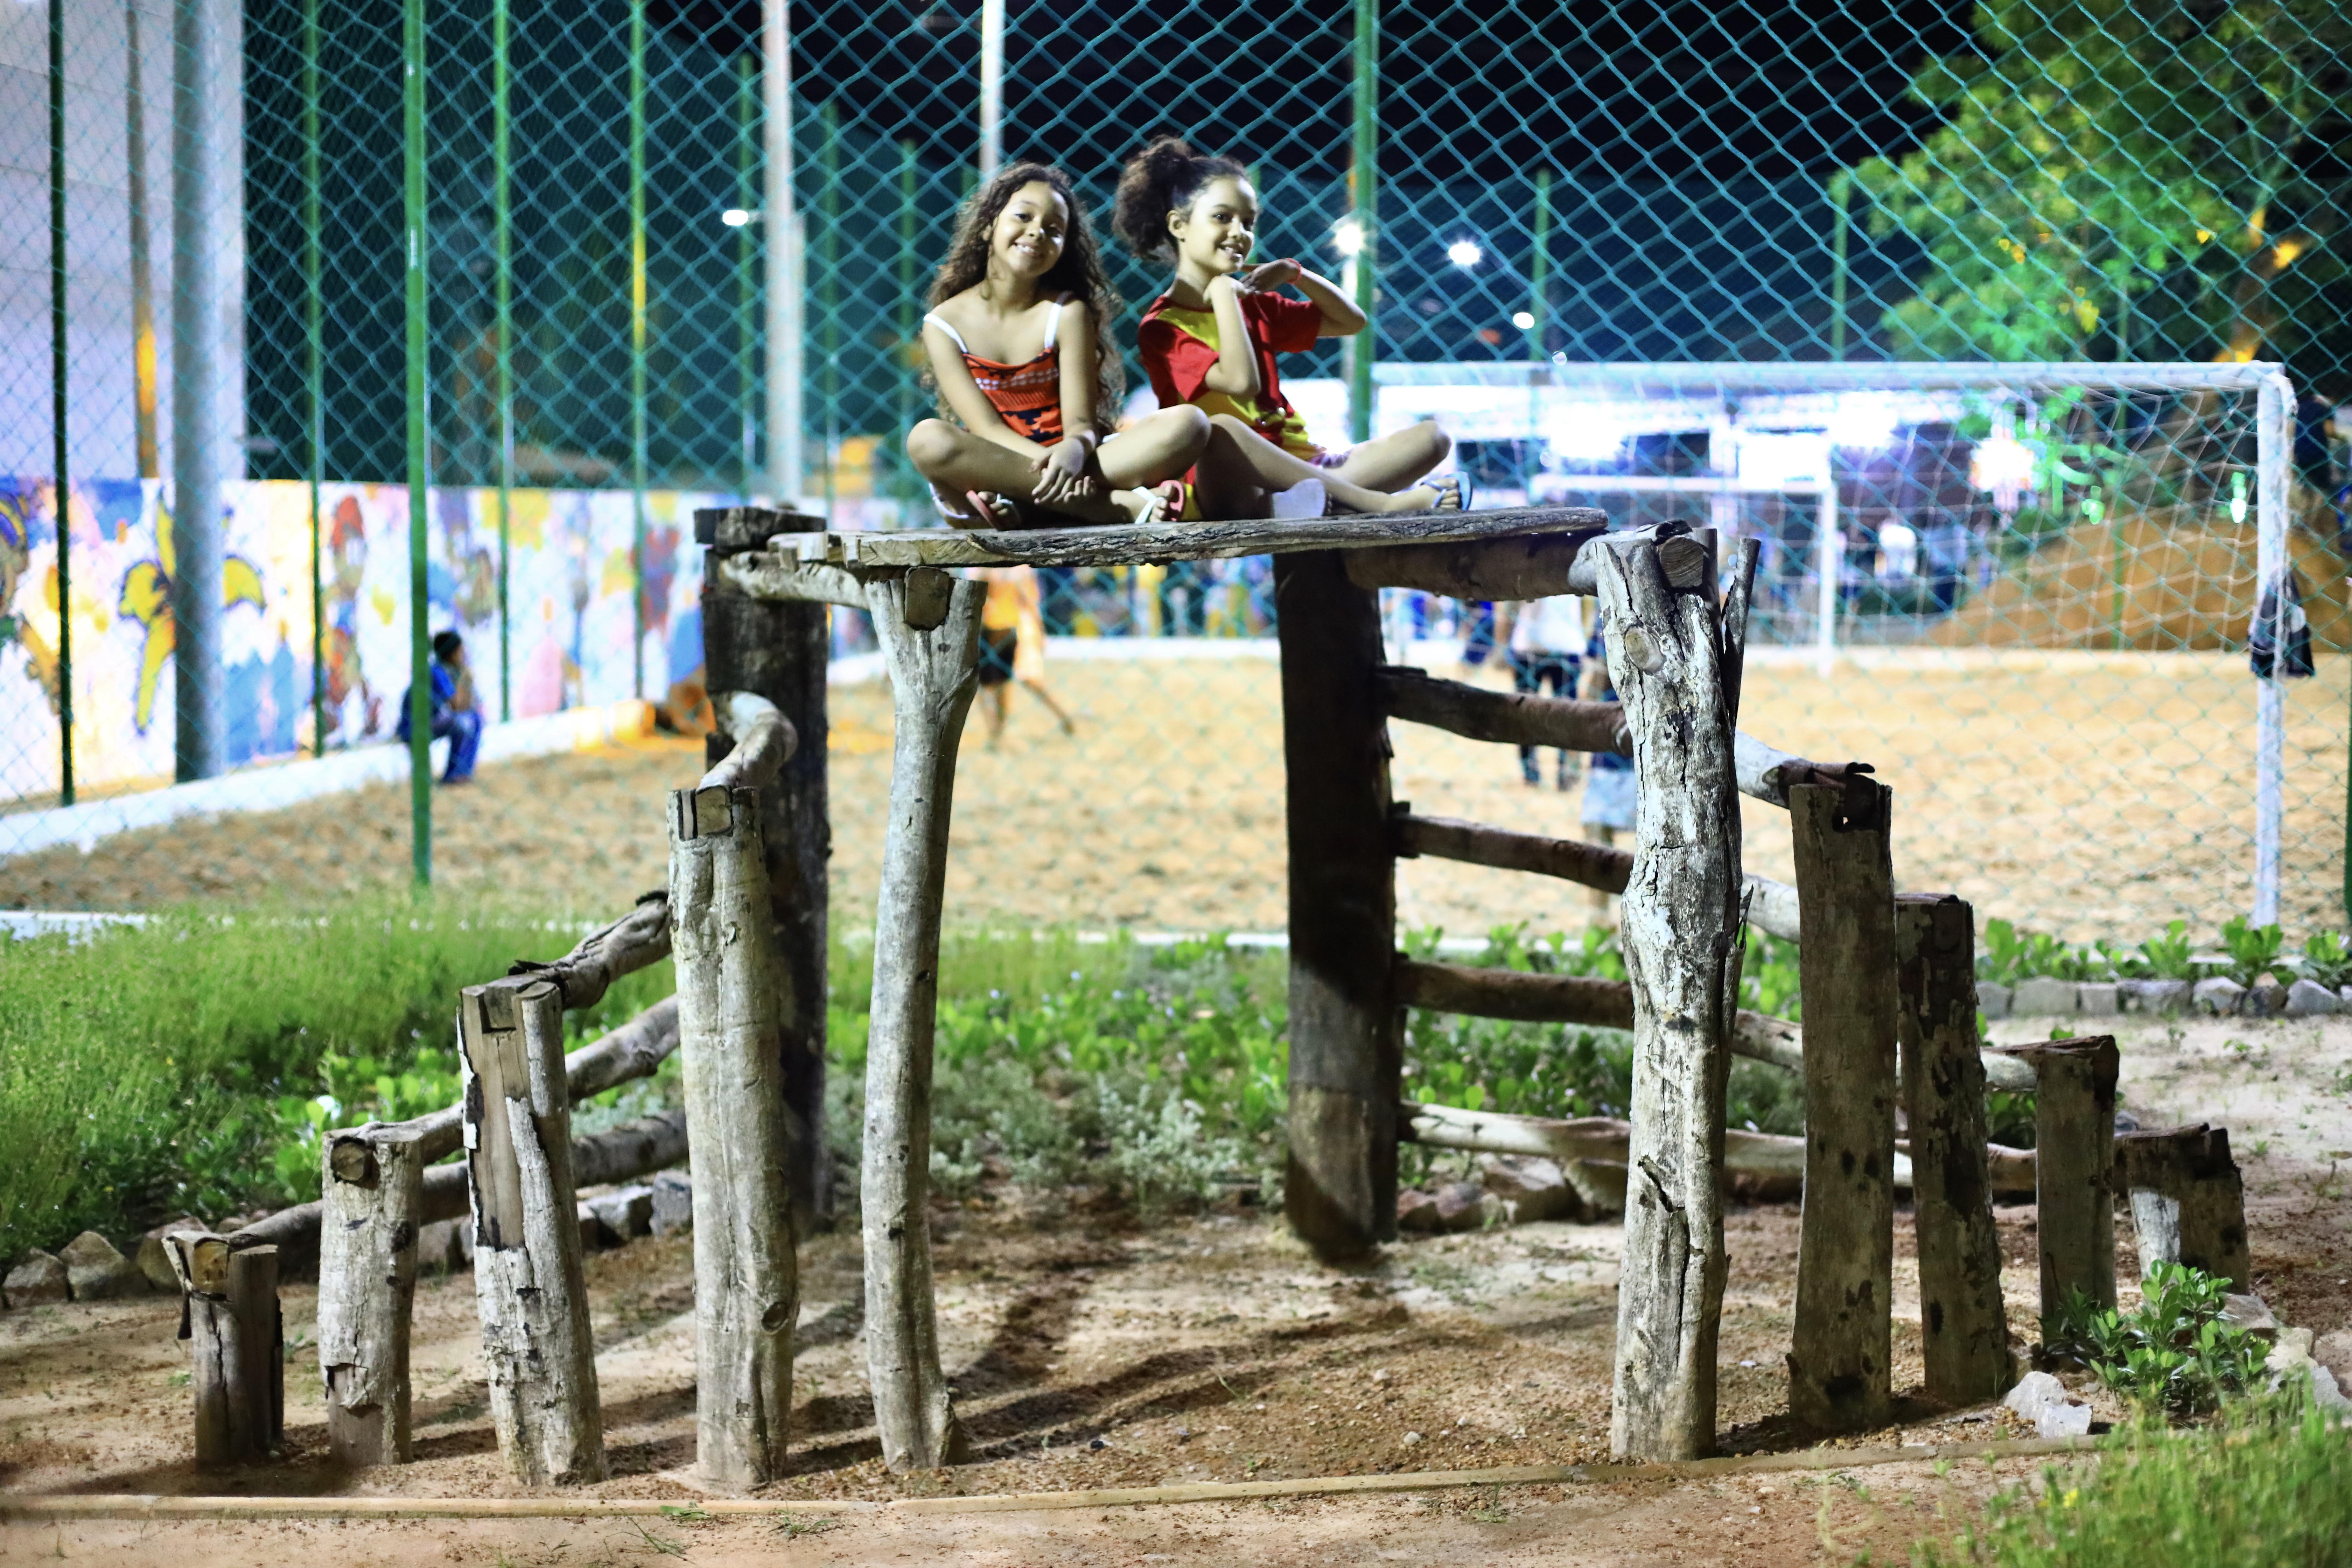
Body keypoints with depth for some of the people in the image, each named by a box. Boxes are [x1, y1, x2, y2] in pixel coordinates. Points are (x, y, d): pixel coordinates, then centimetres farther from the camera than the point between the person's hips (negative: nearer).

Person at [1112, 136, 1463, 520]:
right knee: (1220, 430, -42)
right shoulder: (1161, 327, -3)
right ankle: (1377, 502, -40)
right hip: (1226, 483, -8)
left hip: (1294, 467, 8)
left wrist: (1294, 273, 10)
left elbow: (1351, 322, 24)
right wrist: (1222, 293, -10)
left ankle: (1312, 496, -33)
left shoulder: (1253, 304, 22)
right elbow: (1242, 382, -18)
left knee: (1431, 436, -6)